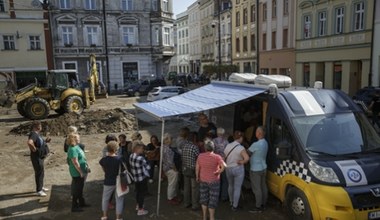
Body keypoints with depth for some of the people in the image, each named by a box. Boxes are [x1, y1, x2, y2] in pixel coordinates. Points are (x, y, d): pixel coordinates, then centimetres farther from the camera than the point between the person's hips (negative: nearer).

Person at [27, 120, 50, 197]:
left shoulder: (37, 133, 8)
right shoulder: (33, 134, -23)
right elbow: (29, 142, -43)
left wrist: (45, 141, 6)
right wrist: (34, 149, -29)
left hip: (40, 157, 10)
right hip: (36, 157, -10)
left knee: (41, 172, 22)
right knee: (39, 173, 1)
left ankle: (41, 187, 38)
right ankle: (39, 190, 14)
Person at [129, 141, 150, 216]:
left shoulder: (131, 156, -3)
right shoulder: (140, 158, -27)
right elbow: (148, 167, -16)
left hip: (135, 177, 8)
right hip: (142, 178, -8)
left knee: (138, 191, 24)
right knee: (142, 193, 7)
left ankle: (138, 205, 43)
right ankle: (140, 210, 18)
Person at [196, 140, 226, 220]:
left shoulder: (200, 156, -8)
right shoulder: (217, 157, -17)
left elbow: (197, 168, -1)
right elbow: (224, 166, -30)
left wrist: (197, 177, 13)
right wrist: (218, 172, -12)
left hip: (203, 181, 4)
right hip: (214, 181, -3)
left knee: (204, 199, 18)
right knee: (213, 200, 10)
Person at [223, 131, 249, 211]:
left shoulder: (228, 146, -2)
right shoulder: (241, 148, -18)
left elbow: (224, 158, 4)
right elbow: (247, 158, -32)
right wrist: (242, 162, -14)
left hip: (228, 169, 5)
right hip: (238, 169, -5)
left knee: (230, 185, 25)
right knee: (237, 188, 8)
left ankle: (231, 202, 42)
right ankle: (235, 206, 17)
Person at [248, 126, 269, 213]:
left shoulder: (256, 144, -26)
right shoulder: (265, 143, 3)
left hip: (256, 170, -9)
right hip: (263, 168, 9)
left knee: (256, 188, 1)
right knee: (263, 186, 17)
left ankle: (258, 207, 10)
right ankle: (263, 204, 29)